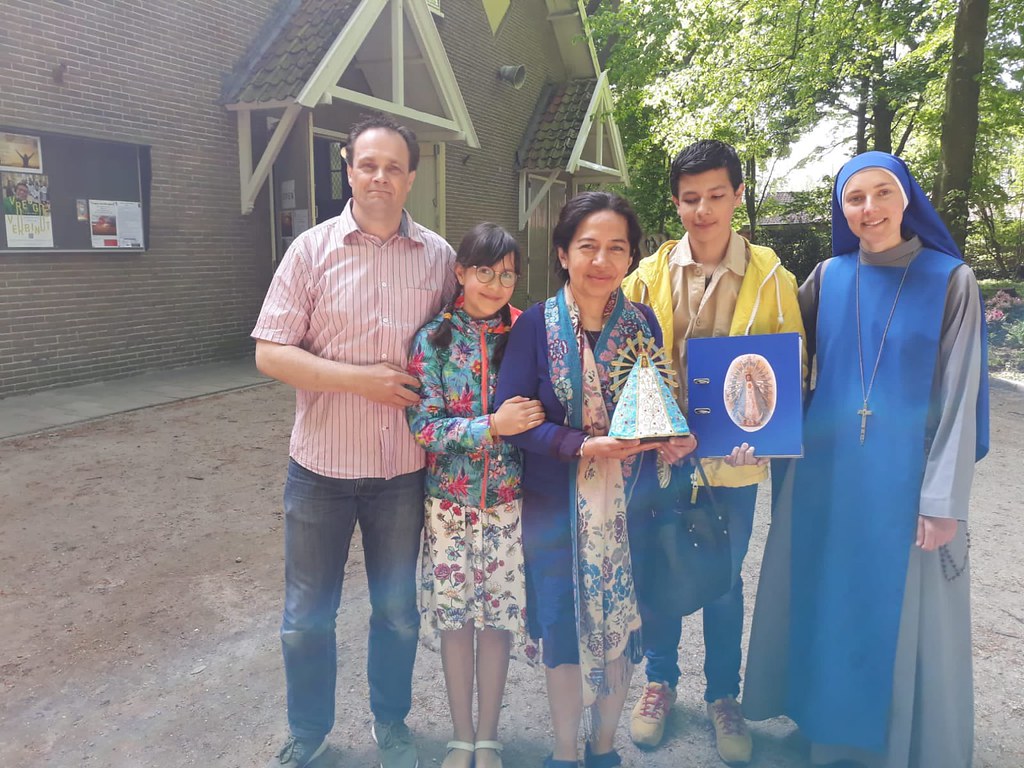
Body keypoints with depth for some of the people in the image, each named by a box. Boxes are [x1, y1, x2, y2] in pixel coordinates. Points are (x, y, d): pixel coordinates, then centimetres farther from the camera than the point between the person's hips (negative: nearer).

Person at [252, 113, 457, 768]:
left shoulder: (438, 256, 0)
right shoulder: (313, 249, -4)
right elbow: (270, 353, -8)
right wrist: (360, 379, -16)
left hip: (404, 467, 1)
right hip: (322, 465, 0)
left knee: (398, 610, 17)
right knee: (307, 615, 14)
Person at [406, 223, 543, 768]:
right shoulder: (434, 339, -5)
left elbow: (539, 417, 7)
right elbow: (423, 427, -12)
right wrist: (492, 426, -22)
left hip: (509, 502, 1)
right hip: (450, 503, 0)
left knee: (498, 619, 10)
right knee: (456, 619, 12)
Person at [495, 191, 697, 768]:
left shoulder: (643, 324, -1)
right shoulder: (537, 325, -9)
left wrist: (676, 438, -12)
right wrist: (582, 447, -23)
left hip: (630, 504, 2)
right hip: (557, 504, -2)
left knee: (622, 625, 13)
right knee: (564, 631, 11)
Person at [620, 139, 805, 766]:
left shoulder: (771, 276, -2)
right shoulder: (649, 274, 0)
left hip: (733, 460, 0)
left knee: (725, 581, 14)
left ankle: (724, 696, 35)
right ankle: (661, 681, 37)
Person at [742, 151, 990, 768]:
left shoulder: (951, 281, -5)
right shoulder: (828, 277, 3)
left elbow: (958, 395, -7)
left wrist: (944, 499, -10)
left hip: (906, 473, -3)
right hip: (828, 470, 3)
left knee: (901, 610, 8)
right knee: (829, 599, 13)